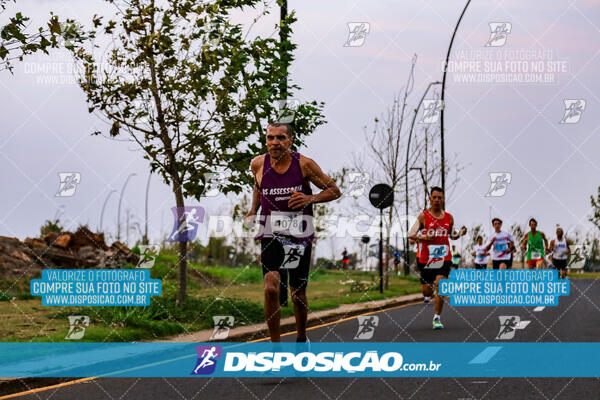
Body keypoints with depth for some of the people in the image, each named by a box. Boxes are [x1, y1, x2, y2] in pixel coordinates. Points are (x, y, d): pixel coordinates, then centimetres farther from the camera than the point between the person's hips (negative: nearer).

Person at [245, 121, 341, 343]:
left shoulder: (304, 164, -9)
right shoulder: (258, 164, -2)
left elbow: (335, 190, -1)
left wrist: (310, 199, -17)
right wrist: (252, 211, 8)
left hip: (300, 234, 0)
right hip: (271, 233, 0)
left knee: (298, 293, 10)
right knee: (271, 288, -20)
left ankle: (301, 338, 37)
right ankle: (275, 346, -11)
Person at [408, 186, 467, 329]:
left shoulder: (449, 217, 6)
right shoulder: (423, 216, -3)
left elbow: (452, 235, 19)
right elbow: (410, 234, -2)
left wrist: (460, 234, -2)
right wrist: (422, 237, -21)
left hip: (444, 258, 1)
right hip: (426, 259, -1)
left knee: (439, 285, -18)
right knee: (427, 292, 5)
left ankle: (437, 318, -9)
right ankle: (430, 291, 46)